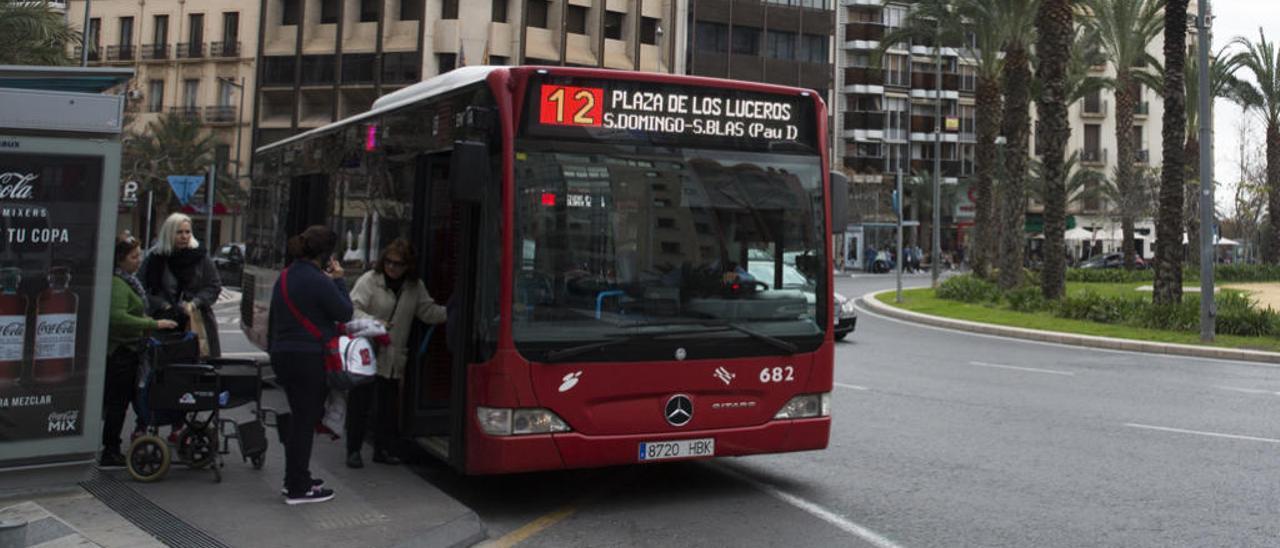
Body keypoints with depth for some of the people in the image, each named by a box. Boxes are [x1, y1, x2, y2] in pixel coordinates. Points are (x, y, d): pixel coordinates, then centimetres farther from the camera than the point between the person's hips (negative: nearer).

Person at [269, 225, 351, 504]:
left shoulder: (286, 276, 11)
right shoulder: (318, 281, -17)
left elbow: (273, 319, 19)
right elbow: (345, 313, -10)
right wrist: (338, 280, -1)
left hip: (282, 355, 9)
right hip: (307, 358, -9)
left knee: (301, 418, 19)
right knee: (305, 420, 0)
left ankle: (295, 479, 29)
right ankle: (298, 488, 7)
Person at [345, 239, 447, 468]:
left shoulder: (415, 286, 7)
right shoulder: (369, 280, -8)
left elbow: (428, 312, 9)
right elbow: (353, 309, -13)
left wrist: (451, 313, -6)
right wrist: (373, 322, -28)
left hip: (394, 358, 4)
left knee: (388, 405, 12)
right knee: (359, 403, 1)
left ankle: (383, 449, 23)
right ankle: (353, 450, 11)